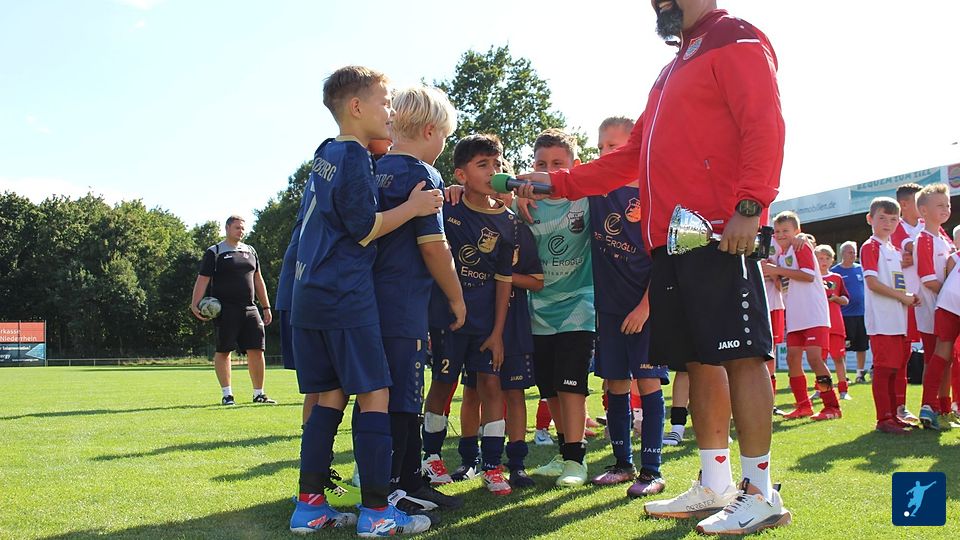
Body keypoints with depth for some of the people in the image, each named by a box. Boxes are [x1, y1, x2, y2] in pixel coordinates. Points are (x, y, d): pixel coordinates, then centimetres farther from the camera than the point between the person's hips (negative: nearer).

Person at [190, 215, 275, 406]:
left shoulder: (250, 251, 17)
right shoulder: (214, 252, 1)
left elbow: (258, 280, 21)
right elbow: (202, 279, -6)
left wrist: (266, 307, 17)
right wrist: (195, 304, -18)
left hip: (249, 309, 5)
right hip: (225, 310, -5)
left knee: (256, 350, 1)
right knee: (223, 351, -2)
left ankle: (259, 394, 9)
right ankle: (227, 394, 6)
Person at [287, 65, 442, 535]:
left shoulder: (323, 156, 17)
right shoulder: (354, 156, -9)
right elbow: (364, 228, -12)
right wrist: (412, 207, -5)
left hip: (308, 298, 9)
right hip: (346, 298, -9)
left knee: (330, 396, 11)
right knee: (374, 393, -5)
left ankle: (310, 505, 11)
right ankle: (376, 511, -4)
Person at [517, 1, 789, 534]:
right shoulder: (672, 73, 28)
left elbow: (764, 124, -12)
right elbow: (628, 160, 29)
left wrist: (749, 206, -23)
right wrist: (556, 182, 23)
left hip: (721, 235, -9)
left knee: (739, 354, -7)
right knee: (700, 361, 9)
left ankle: (760, 493, -1)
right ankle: (714, 488, 15)